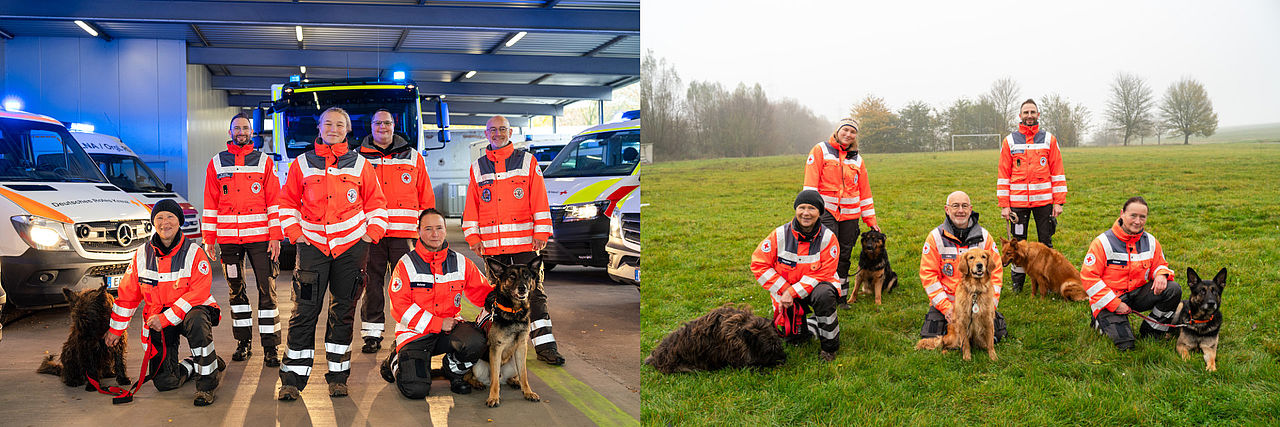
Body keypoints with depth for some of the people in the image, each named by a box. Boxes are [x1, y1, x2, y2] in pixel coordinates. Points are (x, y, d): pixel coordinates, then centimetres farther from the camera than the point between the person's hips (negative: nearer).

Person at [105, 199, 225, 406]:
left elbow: (198, 293, -17)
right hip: (158, 319, 3)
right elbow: (127, 294, 11)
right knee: (165, 382, -9)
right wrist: (115, 329, 12)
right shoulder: (142, 255, 2)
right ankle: (196, 365, 24)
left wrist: (166, 318, -23)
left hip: (190, 310, -3)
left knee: (196, 320, -41)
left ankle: (207, 383, -27)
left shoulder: (193, 252, -10)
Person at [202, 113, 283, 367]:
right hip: (228, 238, 2)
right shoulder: (217, 163, 10)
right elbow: (210, 204, 10)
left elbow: (274, 202, 3)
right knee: (236, 290, 9)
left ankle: (270, 348, -3)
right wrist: (208, 239, 5)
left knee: (267, 290, -6)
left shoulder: (264, 162, 6)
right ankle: (244, 342, 20)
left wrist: (275, 236, -5)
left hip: (259, 236, -2)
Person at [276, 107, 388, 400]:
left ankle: (338, 376, 14)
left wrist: (372, 232, 1)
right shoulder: (303, 164, 7)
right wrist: (294, 231, 2)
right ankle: (292, 379, 1)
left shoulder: (360, 165, 7)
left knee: (343, 312, 6)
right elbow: (287, 201, 13)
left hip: (351, 245, 1)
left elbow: (376, 203, 12)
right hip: (313, 244, -1)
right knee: (305, 311, -5)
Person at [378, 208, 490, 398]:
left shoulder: (461, 263, 6)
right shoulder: (406, 264, -5)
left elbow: (482, 291, 10)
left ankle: (453, 369, 5)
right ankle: (396, 361, 17)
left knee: (476, 341, -30)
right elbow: (400, 307, -10)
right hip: (415, 333, -3)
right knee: (415, 389, -21)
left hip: (448, 327, 3)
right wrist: (438, 323, -16)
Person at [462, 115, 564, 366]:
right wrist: (473, 237, 3)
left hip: (525, 242, -2)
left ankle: (544, 346, -4)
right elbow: (471, 207, 13)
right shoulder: (477, 168, 14)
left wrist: (541, 233, -7)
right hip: (492, 245, 2)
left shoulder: (527, 162, 6)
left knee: (534, 293, -5)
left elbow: (540, 200, 1)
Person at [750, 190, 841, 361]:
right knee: (794, 338, -6)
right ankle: (813, 324, 32)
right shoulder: (780, 235, -11)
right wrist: (784, 290, -17)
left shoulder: (827, 238, -14)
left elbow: (821, 274, -18)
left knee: (823, 294, -37)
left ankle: (829, 346, -17)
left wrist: (793, 292, -26)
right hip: (786, 292, 2)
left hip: (814, 287, -2)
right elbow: (759, 264, -9)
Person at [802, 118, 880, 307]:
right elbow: (810, 182, -3)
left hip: (850, 214, 4)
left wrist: (871, 221, 15)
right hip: (826, 210, -4)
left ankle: (842, 296, 13)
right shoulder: (821, 150, 3)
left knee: (844, 256, 5)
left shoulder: (857, 159, 17)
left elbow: (865, 191, 19)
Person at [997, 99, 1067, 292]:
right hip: (1018, 202, 0)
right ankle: (1017, 282, 15)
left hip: (1044, 201, 0)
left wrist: (1058, 202, -3)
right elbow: (1004, 175, 5)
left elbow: (1057, 172, 4)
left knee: (1046, 242, 6)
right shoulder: (1010, 141, 6)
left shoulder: (1049, 139, 6)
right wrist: (1004, 205, -2)